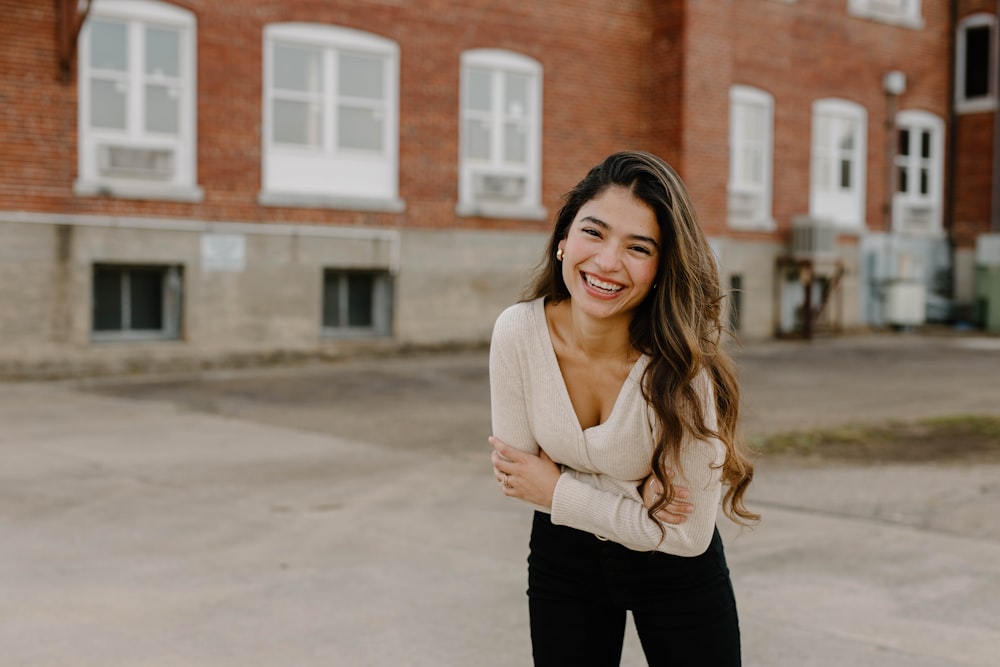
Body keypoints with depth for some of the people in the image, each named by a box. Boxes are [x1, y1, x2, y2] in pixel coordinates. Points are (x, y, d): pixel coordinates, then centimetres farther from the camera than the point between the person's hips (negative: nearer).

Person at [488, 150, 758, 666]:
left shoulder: (684, 363, -28)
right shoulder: (517, 333, -21)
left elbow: (686, 535, -22)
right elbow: (516, 471, -10)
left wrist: (558, 492, -17)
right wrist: (637, 493, -22)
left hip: (676, 571, -2)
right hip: (562, 560, 2)